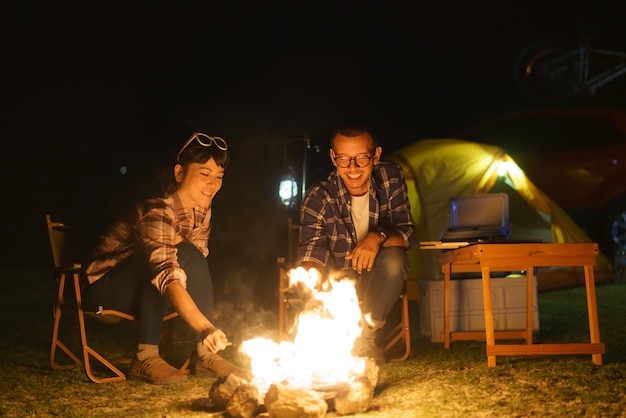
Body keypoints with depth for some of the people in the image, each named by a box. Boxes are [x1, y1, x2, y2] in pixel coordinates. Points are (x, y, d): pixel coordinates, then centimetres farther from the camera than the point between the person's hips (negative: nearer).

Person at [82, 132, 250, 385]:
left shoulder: (202, 209, -5)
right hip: (103, 286, -7)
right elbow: (167, 275, -44)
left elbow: (200, 255, 5)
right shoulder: (158, 211, -30)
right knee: (184, 256, -29)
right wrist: (205, 327, -56)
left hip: (145, 292, 7)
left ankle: (205, 354, -15)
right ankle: (145, 357, -26)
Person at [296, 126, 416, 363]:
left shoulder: (391, 177, -10)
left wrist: (378, 237, -36)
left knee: (394, 258, -31)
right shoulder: (318, 197, -16)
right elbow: (311, 250, -28)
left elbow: (408, 233, -13)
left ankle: (365, 334, -16)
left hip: (377, 279, 1)